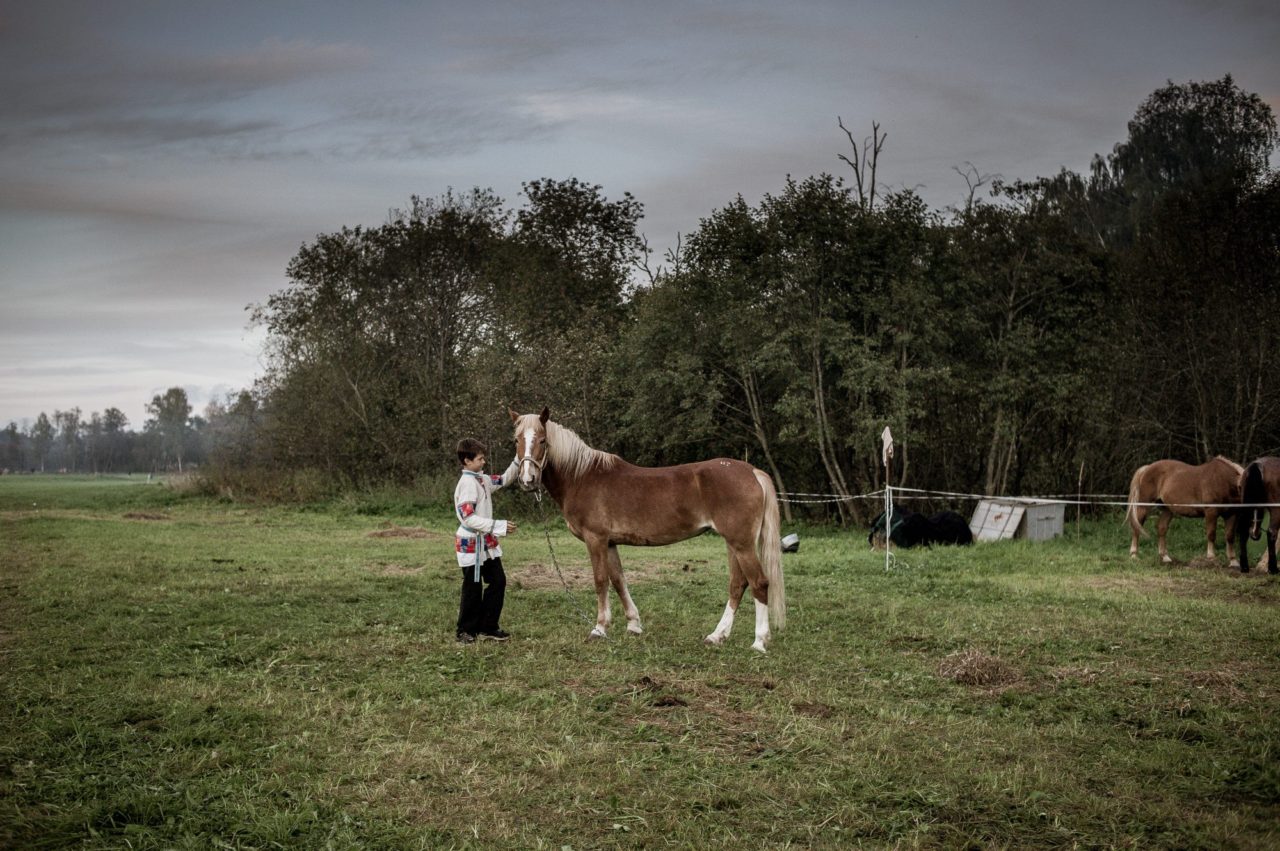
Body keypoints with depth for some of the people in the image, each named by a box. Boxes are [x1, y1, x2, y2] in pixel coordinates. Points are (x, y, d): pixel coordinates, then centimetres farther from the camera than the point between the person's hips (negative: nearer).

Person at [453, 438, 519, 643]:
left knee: (498, 581, 10)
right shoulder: (467, 483, -20)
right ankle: (466, 631, 14)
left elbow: (504, 480, 23)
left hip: (487, 543, 9)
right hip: (471, 544, -9)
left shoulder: (482, 479, 7)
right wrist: (498, 526, -27)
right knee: (473, 588, 1)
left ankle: (487, 627, 18)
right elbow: (468, 518, -26)